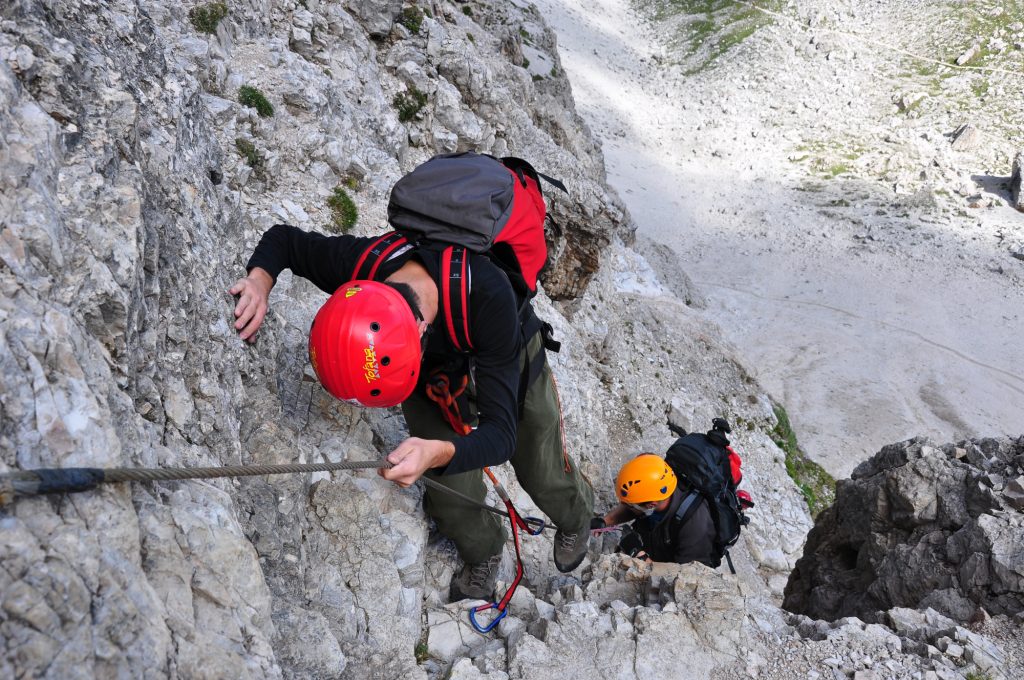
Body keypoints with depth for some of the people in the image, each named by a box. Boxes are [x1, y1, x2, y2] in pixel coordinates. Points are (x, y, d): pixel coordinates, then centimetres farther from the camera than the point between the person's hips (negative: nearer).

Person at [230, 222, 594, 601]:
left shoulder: (488, 296, -48)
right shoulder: (359, 264, -38)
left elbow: (501, 434, -45)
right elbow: (282, 238, -14)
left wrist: (438, 454, -66)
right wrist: (259, 280, -37)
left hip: (508, 357, -2)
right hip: (432, 370, 2)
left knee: (544, 477, 13)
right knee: (450, 492, -4)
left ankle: (576, 519, 53)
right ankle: (482, 555, 33)